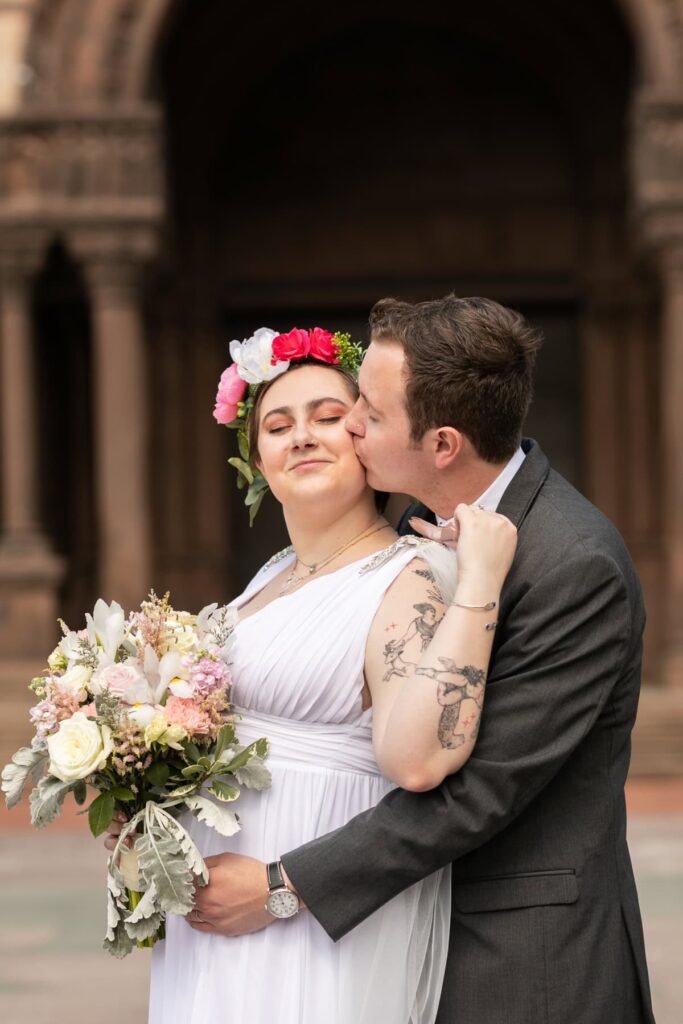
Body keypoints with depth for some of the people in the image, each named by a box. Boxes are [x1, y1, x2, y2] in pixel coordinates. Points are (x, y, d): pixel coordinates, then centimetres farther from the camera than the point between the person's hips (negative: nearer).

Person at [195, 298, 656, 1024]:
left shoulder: (575, 566, -22)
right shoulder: (434, 516, 2)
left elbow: (479, 792, -23)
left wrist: (282, 888, -20)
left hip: (525, 965, -7)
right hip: (427, 933, 7)